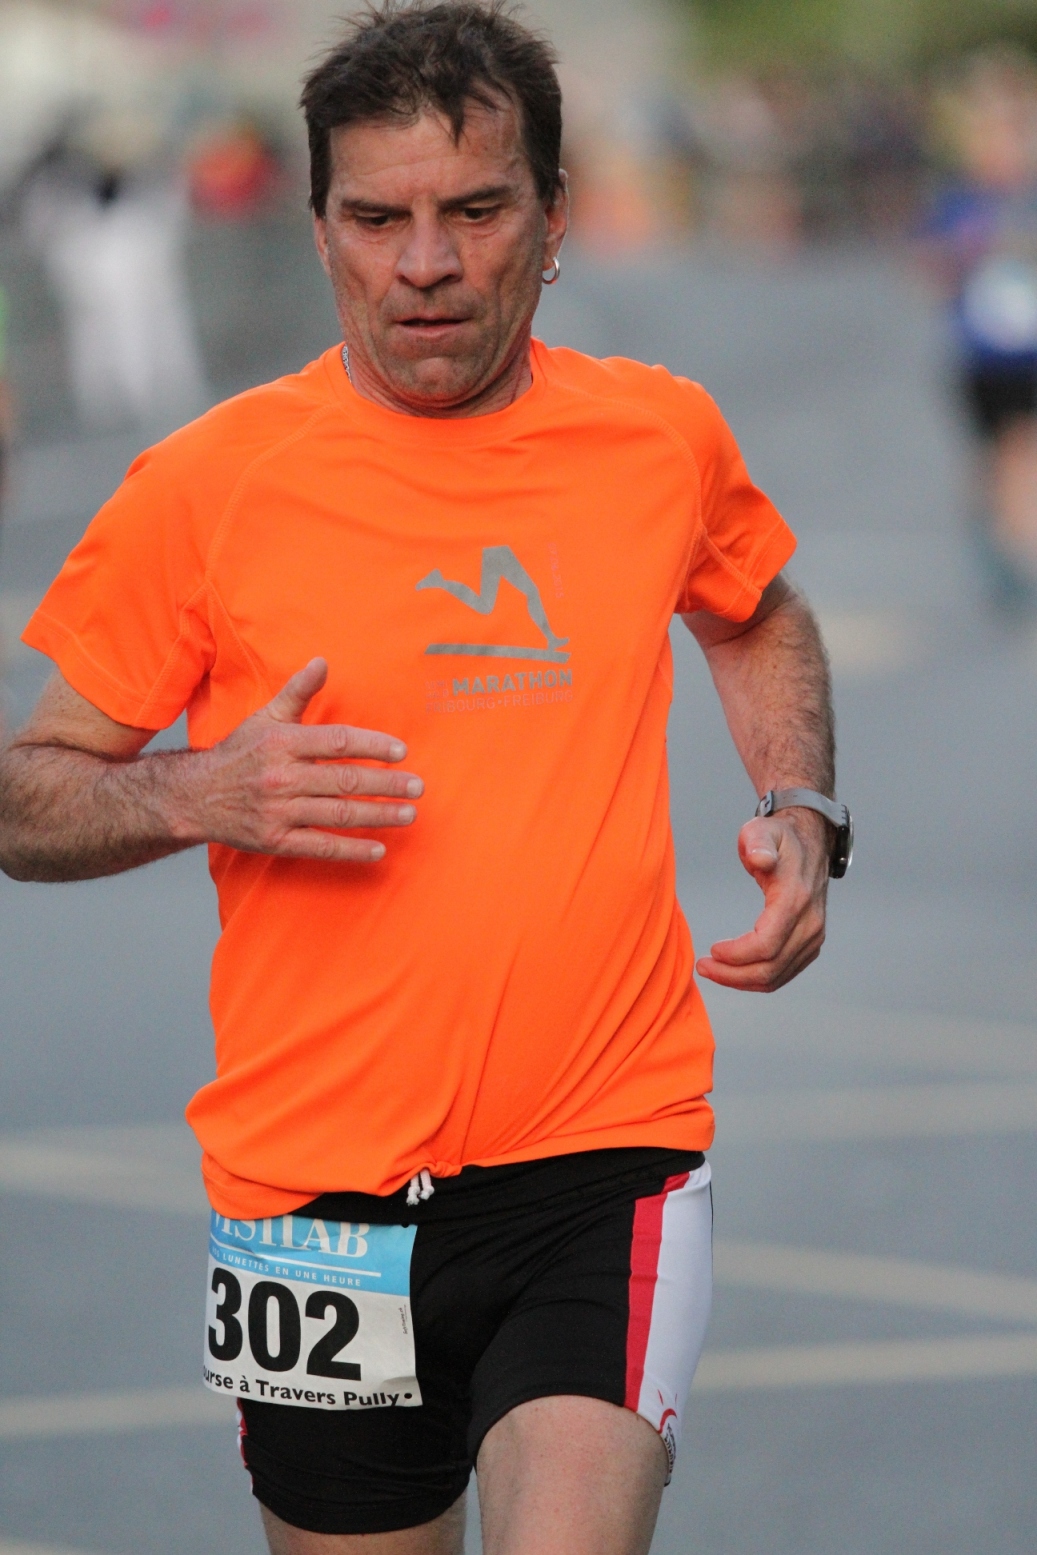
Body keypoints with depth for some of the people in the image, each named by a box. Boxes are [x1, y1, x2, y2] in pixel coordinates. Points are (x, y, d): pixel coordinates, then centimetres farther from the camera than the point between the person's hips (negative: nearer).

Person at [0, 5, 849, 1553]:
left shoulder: (664, 437, 4)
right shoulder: (203, 488, -4)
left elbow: (758, 615, 27)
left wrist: (800, 816, 9)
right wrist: (200, 797, -17)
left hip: (608, 1162, 0)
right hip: (317, 1181, 0)